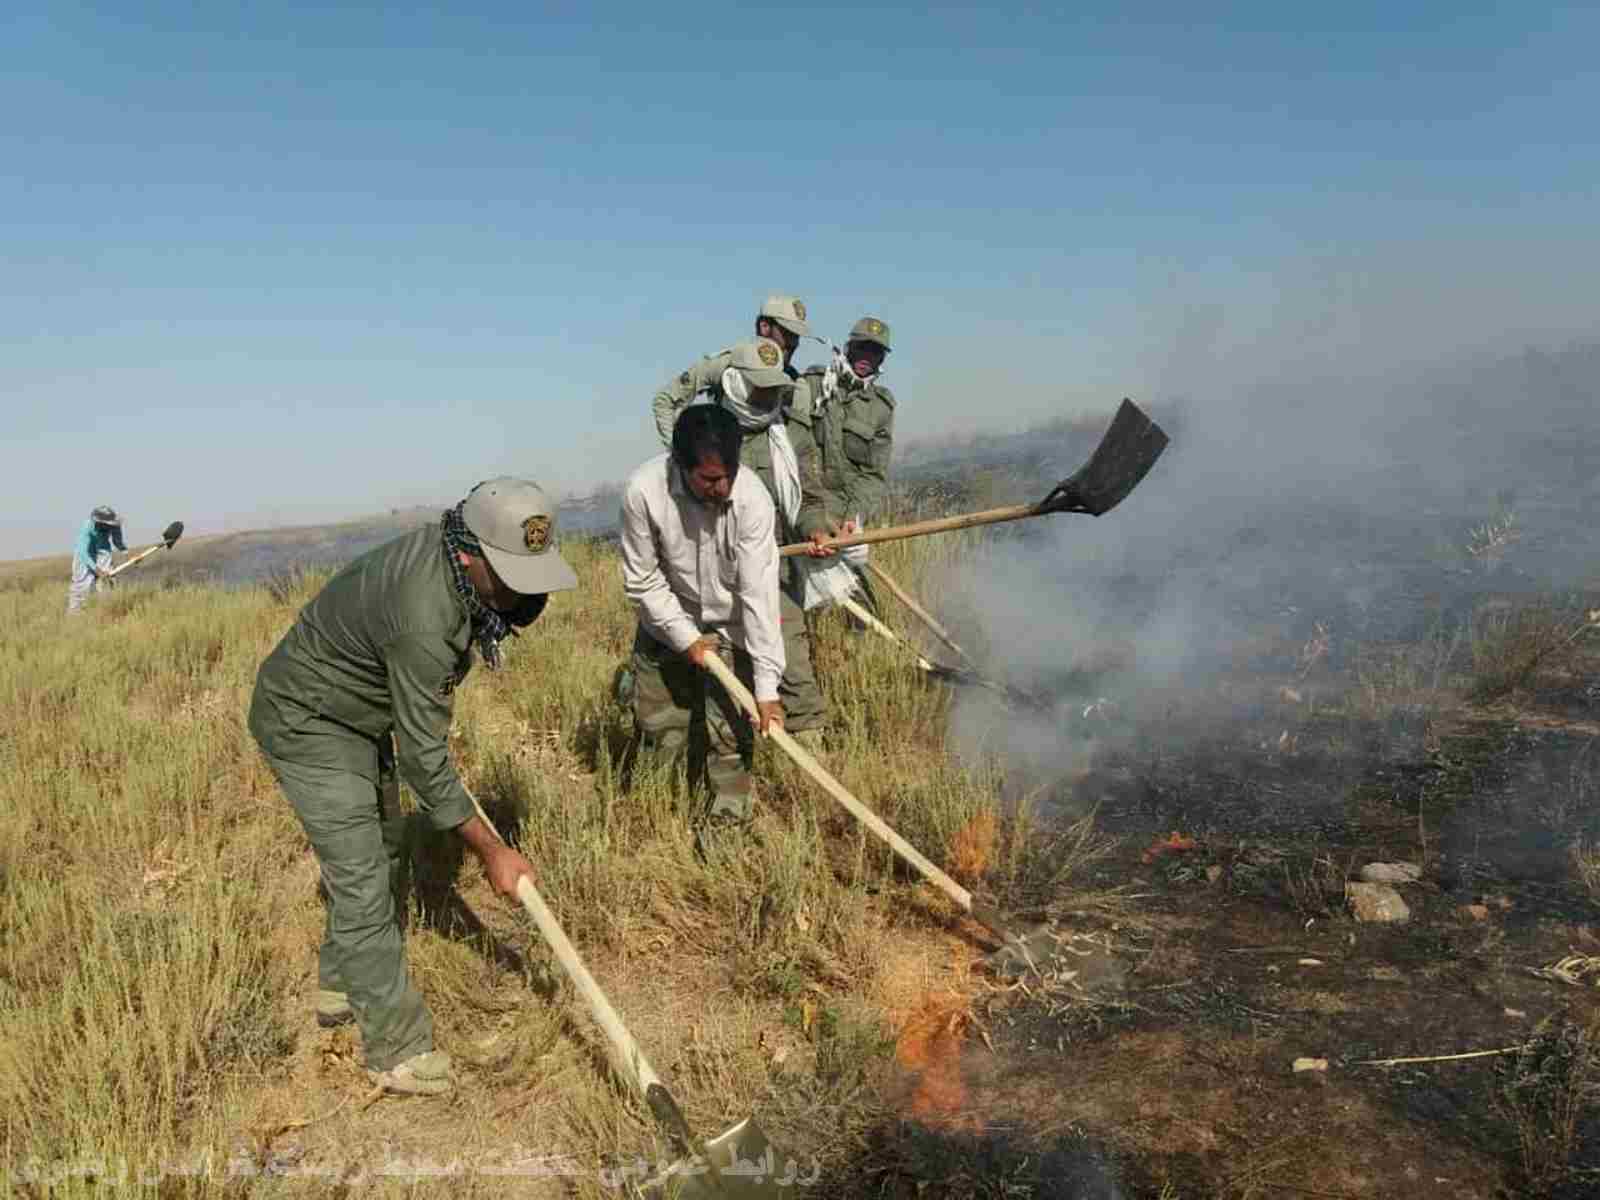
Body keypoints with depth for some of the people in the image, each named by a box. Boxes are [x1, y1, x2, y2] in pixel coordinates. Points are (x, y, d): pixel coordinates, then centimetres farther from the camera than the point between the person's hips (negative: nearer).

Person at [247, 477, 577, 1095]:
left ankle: (340, 988, 37)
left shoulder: (448, 544, -11)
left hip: (359, 713, 9)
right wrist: (492, 850, -23)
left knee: (383, 850, 18)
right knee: (363, 880, -7)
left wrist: (432, 715, 15)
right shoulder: (422, 617, -37)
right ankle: (398, 1051, 5)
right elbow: (422, 760, -30)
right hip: (305, 721, -9)